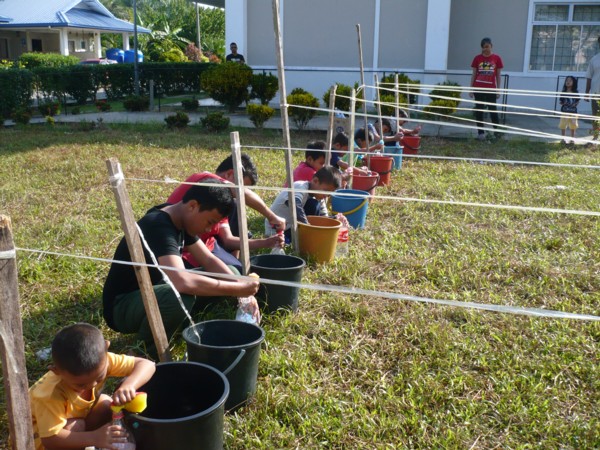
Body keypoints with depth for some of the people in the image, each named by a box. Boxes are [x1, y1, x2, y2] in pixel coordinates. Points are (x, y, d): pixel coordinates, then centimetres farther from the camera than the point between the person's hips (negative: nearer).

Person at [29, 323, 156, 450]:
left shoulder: (102, 360, -30)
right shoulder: (52, 394, -41)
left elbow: (147, 365, -31)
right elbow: (50, 439, -41)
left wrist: (128, 385, -52)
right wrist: (94, 438, -48)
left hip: (77, 415, 5)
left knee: (106, 405, -20)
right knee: (74, 426, -33)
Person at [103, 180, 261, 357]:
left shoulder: (180, 220, -2)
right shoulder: (158, 227, -30)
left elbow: (210, 261, 3)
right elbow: (182, 282, -45)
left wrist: (244, 291, -12)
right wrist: (238, 289, -35)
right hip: (122, 306, -9)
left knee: (215, 280, 3)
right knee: (180, 296, -37)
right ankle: (147, 352, -10)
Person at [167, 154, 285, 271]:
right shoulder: (205, 179, -14)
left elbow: (227, 239, 7)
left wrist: (264, 243, -2)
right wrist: (271, 217, -24)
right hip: (187, 253, -10)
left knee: (235, 210, 14)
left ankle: (233, 263, 17)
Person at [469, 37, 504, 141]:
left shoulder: (497, 58, 0)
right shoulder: (477, 58, 1)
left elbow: (498, 75, 4)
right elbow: (474, 74, 5)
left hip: (491, 89, -1)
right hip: (478, 89, 1)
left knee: (492, 109, 2)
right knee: (479, 110, 3)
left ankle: (496, 130, 20)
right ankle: (481, 132, 11)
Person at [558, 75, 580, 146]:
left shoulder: (576, 92, 0)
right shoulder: (563, 92, -1)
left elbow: (577, 101, 6)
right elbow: (560, 101, 3)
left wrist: (575, 104, -13)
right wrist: (562, 103, -17)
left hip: (573, 112, 0)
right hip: (564, 112, 0)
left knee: (573, 127, 6)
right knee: (563, 126, 1)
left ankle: (572, 140, 17)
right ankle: (563, 139, 13)